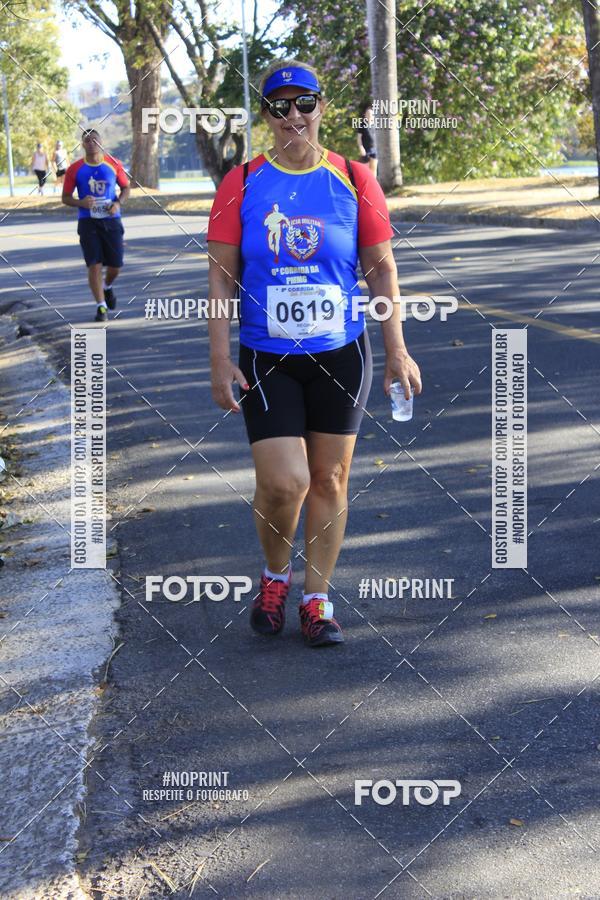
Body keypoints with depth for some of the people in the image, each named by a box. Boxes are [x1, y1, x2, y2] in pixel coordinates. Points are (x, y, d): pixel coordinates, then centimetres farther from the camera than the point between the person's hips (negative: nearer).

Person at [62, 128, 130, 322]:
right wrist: (81, 203, -17)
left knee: (115, 265, 4)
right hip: (88, 222, -1)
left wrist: (118, 203, -9)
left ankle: (107, 287, 38)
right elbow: (66, 198, 4)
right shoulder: (75, 169, -2)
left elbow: (126, 188, 12)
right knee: (94, 265, -8)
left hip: (111, 221, 1)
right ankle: (101, 306, 0)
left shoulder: (114, 164, 1)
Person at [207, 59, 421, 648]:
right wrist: (220, 359, -6)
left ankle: (317, 598, 23)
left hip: (340, 355, 2)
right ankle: (274, 576, 18)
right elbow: (221, 274, 0)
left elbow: (381, 268, 6)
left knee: (329, 480, 7)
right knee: (284, 482, -11)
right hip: (266, 358, -1)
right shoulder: (241, 185, -1)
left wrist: (396, 349, 1)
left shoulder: (353, 180, 1)